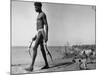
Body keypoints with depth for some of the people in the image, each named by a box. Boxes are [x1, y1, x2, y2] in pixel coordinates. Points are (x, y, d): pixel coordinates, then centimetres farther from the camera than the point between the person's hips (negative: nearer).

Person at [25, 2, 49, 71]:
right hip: (39, 33, 11)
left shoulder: (43, 14, -8)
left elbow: (46, 25, -15)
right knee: (42, 49, 13)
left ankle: (31, 66, -20)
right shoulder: (39, 15, 24)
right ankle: (46, 64, 21)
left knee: (34, 48, -17)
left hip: (41, 33, -11)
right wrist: (35, 36, 24)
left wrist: (46, 36, -21)